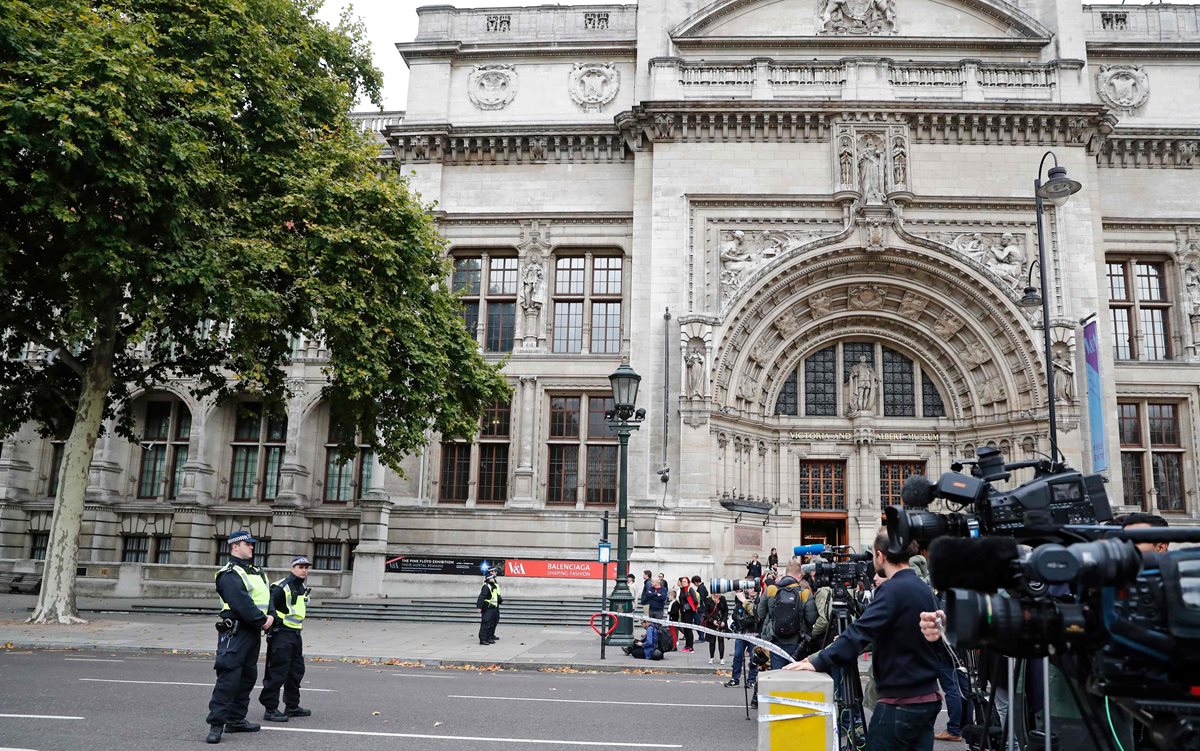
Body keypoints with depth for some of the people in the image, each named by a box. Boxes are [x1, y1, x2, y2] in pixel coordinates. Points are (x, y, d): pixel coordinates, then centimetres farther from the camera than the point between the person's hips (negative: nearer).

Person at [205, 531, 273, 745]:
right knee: (229, 677, -12)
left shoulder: (256, 572, 18)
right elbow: (242, 604, -21)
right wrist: (262, 620, -17)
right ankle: (216, 724, -8)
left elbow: (268, 596, 12)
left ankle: (236, 719, 25)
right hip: (236, 632, -10)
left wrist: (271, 616, -6)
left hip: (254, 632, 10)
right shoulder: (229, 574, -11)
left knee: (248, 677, 15)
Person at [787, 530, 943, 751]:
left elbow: (859, 633, -25)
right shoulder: (924, 589, 9)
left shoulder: (893, 591, -16)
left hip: (900, 704, -8)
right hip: (929, 699, 8)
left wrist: (818, 663, -25)